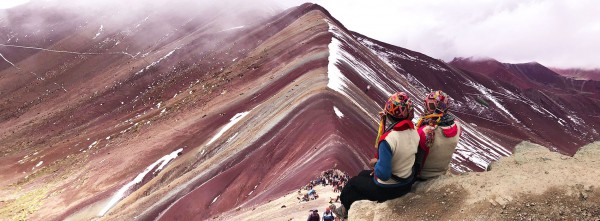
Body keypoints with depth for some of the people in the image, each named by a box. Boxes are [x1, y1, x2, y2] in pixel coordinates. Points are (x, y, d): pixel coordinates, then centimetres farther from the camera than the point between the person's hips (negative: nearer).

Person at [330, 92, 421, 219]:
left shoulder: (388, 139, -33)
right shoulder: (414, 132, -10)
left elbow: (383, 174, -30)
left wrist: (375, 164, -12)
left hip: (387, 189, -7)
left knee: (353, 182, 20)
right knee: (363, 175, 28)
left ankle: (345, 211, 44)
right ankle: (345, 208, 41)